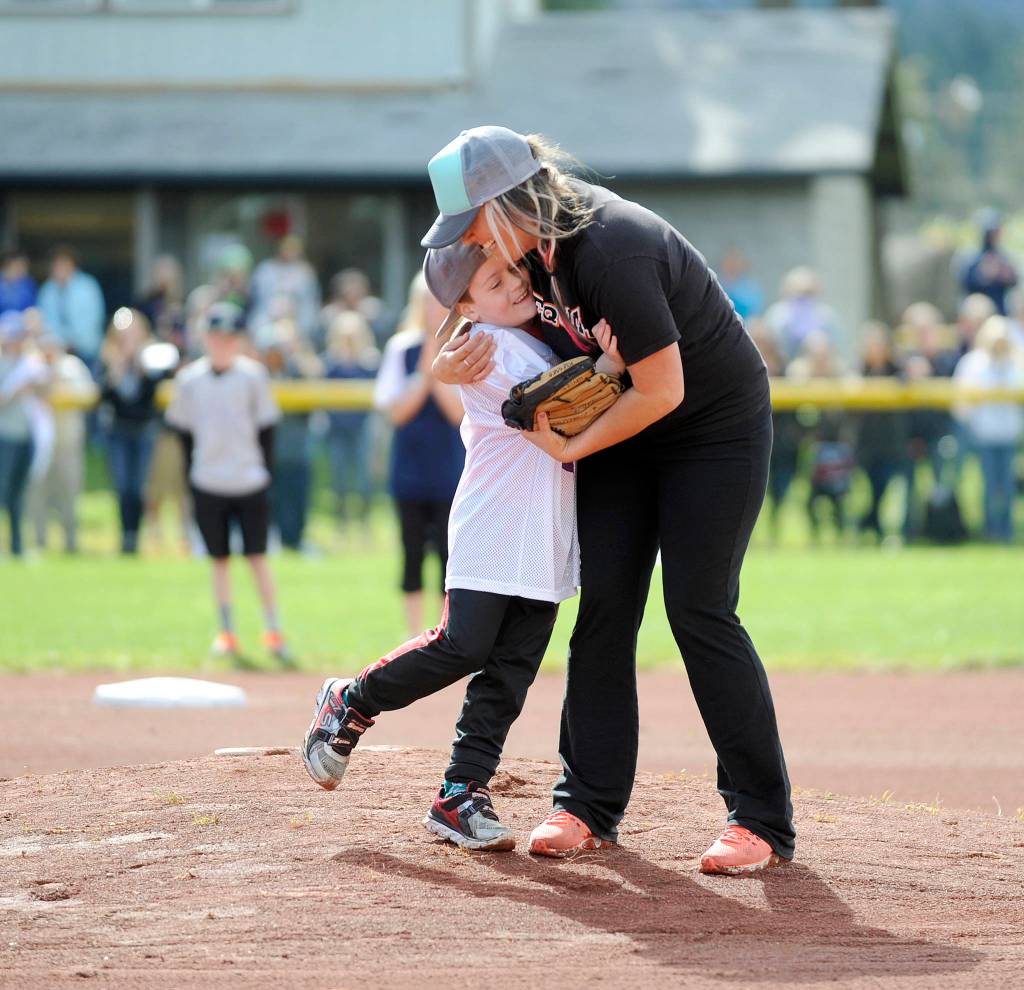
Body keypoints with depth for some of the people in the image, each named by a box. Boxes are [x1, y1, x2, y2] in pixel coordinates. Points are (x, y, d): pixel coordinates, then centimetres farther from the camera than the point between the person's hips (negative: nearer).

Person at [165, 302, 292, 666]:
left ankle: (273, 631, 6)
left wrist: (265, 472, -3)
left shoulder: (253, 375, -3)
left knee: (257, 558, -2)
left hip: (250, 484, -2)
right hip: (208, 484, 2)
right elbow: (184, 431, 9)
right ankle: (226, 633, 13)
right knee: (219, 560, 7)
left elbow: (266, 427, 1)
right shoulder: (189, 379, 2)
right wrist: (191, 475, 5)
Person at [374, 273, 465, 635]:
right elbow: (396, 411, -2)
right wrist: (424, 374, -12)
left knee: (450, 555, -4)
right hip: (409, 473, 2)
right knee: (412, 556, 6)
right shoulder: (400, 349, 4)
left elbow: (460, 412, -9)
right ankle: (415, 641, 13)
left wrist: (437, 372, -17)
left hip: (450, 472, -2)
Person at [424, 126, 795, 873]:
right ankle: (590, 805, 4)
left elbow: (662, 390, -29)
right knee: (604, 603, 0)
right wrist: (451, 362, -15)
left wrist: (571, 447, -17)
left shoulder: (612, 251, -33)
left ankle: (764, 820, -6)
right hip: (628, 429, 8)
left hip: (718, 427, -8)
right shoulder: (533, 239, -7)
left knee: (699, 609, -12)